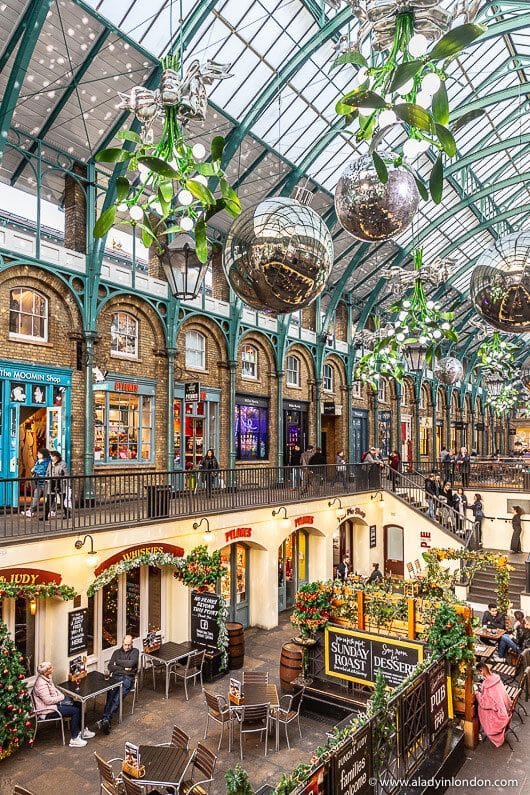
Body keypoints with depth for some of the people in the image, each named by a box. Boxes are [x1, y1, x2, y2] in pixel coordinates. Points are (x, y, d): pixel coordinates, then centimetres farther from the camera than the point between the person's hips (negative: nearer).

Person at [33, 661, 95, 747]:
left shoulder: (47, 678, 4)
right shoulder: (41, 684, -27)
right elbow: (48, 700, -29)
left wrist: (62, 696, 1)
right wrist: (62, 697, -16)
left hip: (55, 702, 10)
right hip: (48, 710, -10)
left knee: (79, 705, 3)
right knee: (75, 711, -17)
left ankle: (82, 731, 15)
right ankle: (74, 739, -8)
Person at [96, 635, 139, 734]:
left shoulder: (135, 652, 10)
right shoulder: (117, 652, 20)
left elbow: (131, 663, -7)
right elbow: (110, 667, 9)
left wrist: (118, 662, 3)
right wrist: (124, 668, -2)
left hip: (128, 678, -2)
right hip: (116, 677, 2)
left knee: (117, 698, -27)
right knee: (111, 695, -27)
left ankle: (105, 720, -37)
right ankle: (107, 721, -36)